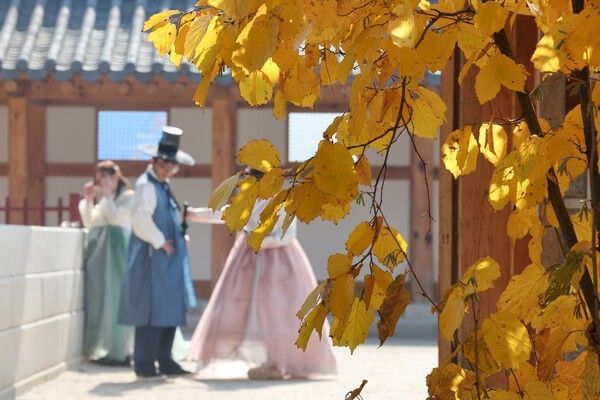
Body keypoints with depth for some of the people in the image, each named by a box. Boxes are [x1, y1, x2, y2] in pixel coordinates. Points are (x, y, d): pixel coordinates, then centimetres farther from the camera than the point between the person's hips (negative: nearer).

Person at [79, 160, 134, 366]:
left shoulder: (128, 196, 1)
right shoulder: (102, 199, 18)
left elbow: (116, 218, -12)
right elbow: (89, 223, 10)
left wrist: (107, 195, -10)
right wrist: (88, 200, 0)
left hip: (116, 251, -6)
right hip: (98, 251, 6)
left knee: (115, 299, -8)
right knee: (98, 300, 2)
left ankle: (118, 351, -5)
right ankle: (101, 348, 4)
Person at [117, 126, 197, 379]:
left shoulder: (163, 186, 18)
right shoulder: (146, 185, -12)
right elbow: (142, 218, -24)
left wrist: (179, 234, 12)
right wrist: (160, 242, -17)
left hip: (168, 257, 10)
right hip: (151, 256, -10)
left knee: (170, 310, 13)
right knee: (151, 310, -7)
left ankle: (164, 361, 20)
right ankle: (144, 365, -3)